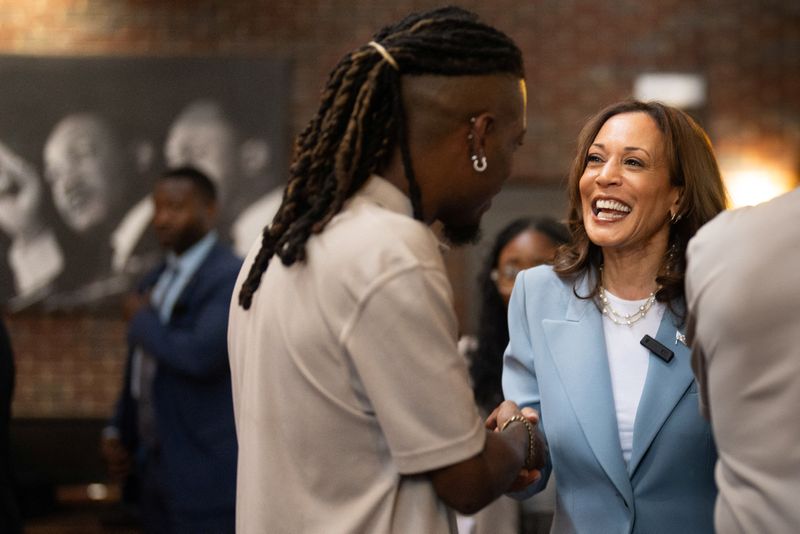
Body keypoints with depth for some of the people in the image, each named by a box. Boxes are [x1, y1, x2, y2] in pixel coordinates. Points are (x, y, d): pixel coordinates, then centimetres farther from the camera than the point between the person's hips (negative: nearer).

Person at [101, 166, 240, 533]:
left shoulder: (231, 278, -13)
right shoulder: (156, 281, 13)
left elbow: (202, 355, -27)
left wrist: (142, 320, -12)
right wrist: (119, 432, 12)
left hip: (206, 471, -8)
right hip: (156, 467, 8)